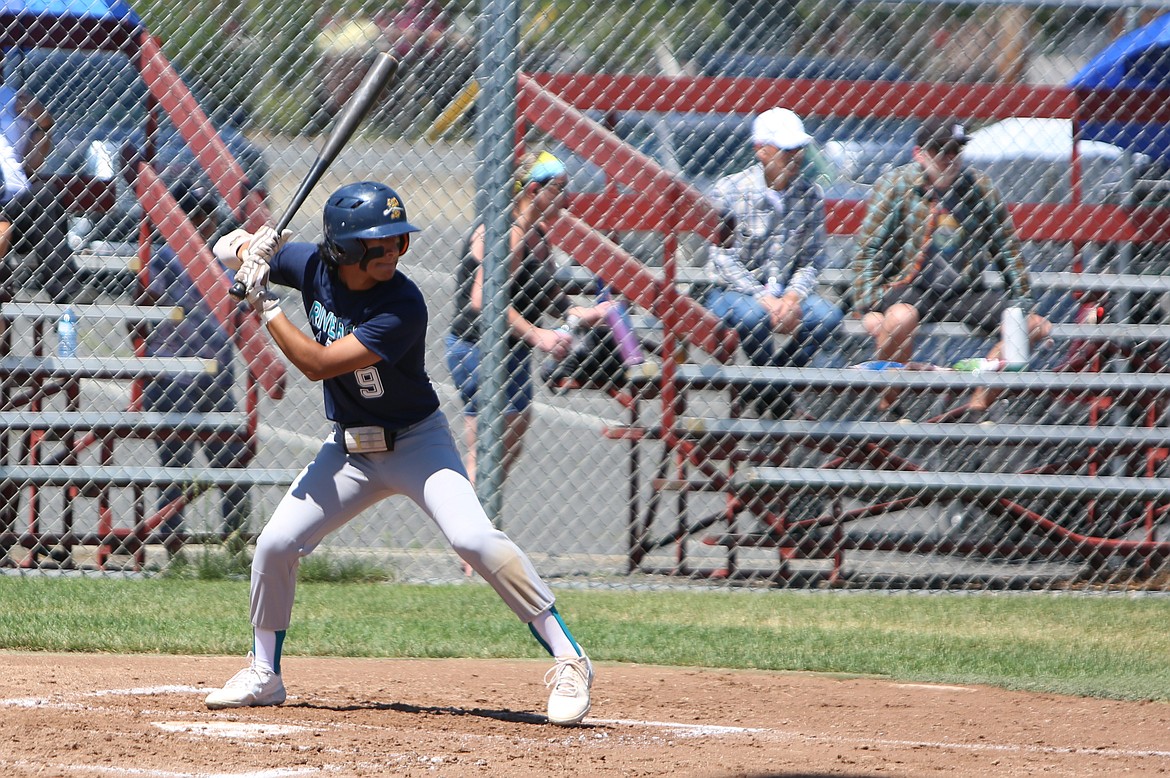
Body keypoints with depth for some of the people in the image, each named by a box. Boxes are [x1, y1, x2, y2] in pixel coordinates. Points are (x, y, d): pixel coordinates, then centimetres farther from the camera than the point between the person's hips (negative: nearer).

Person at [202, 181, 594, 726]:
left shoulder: (402, 307, -28)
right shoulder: (313, 267, -10)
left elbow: (317, 363, -30)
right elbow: (231, 249, 5)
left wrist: (263, 304, -27)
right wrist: (244, 251, -19)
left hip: (416, 441, -6)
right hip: (349, 448, 6)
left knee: (474, 539, -25)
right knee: (275, 545, 0)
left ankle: (568, 662, -19)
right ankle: (263, 676, 20)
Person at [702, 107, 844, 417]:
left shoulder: (809, 195, 4)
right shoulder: (729, 191, -7)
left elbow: (812, 260, 2)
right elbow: (722, 258, -12)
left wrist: (793, 296, -18)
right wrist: (764, 298, -22)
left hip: (786, 294, 3)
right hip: (730, 290, -3)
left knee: (828, 315, -25)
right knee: (754, 314, -37)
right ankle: (775, 391, -14)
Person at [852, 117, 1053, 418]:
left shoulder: (979, 187, 7)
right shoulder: (894, 186, -2)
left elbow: (1007, 248, 14)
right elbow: (868, 251, -3)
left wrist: (1023, 304, 9)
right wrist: (868, 307, -14)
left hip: (965, 294, 4)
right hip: (910, 291, -4)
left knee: (1034, 325, -14)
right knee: (900, 317, -39)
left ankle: (978, 406, -7)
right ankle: (888, 404, -18)